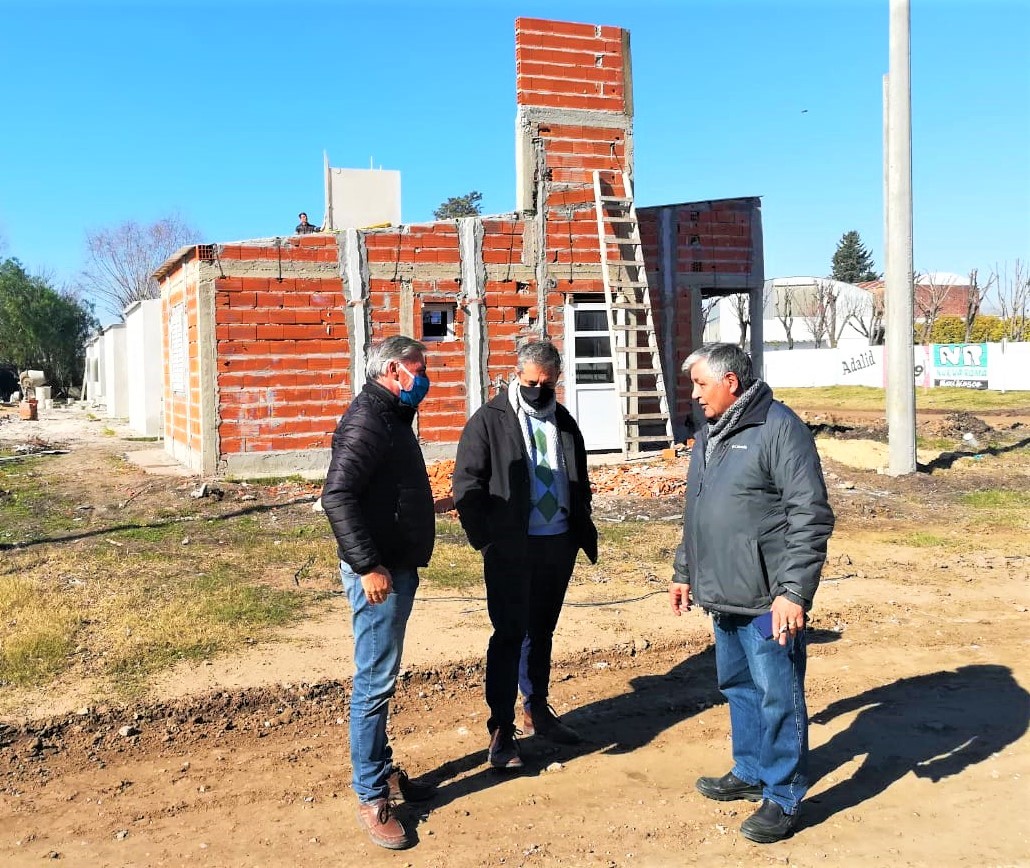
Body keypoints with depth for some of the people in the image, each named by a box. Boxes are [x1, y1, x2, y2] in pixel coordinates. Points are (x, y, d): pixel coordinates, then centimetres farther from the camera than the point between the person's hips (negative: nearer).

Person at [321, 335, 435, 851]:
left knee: (380, 679, 18)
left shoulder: (392, 416, 14)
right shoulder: (367, 420, -17)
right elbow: (337, 496, -26)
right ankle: (372, 798, 6)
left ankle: (383, 770, 30)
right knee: (375, 682, -3)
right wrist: (368, 565, -27)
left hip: (398, 566, 10)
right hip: (379, 572, -10)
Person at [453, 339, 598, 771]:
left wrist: (584, 532, 9)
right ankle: (501, 730, 5)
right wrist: (486, 539, -14)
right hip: (511, 548, -5)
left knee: (542, 632, 17)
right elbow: (466, 485, -9)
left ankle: (537, 711, 32)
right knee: (510, 636, -2)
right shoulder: (489, 420, -6)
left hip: (559, 545, 6)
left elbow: (580, 484, 19)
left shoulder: (563, 421, 12)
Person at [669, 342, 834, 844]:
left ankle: (782, 798, 16)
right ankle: (750, 773, 36)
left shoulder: (778, 428, -14)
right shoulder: (710, 435, 14)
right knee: (738, 687, 20)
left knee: (778, 696, 2)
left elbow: (811, 517, -18)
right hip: (724, 595, 9)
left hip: (768, 599, -9)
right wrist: (684, 571, 25)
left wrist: (794, 591, -21)